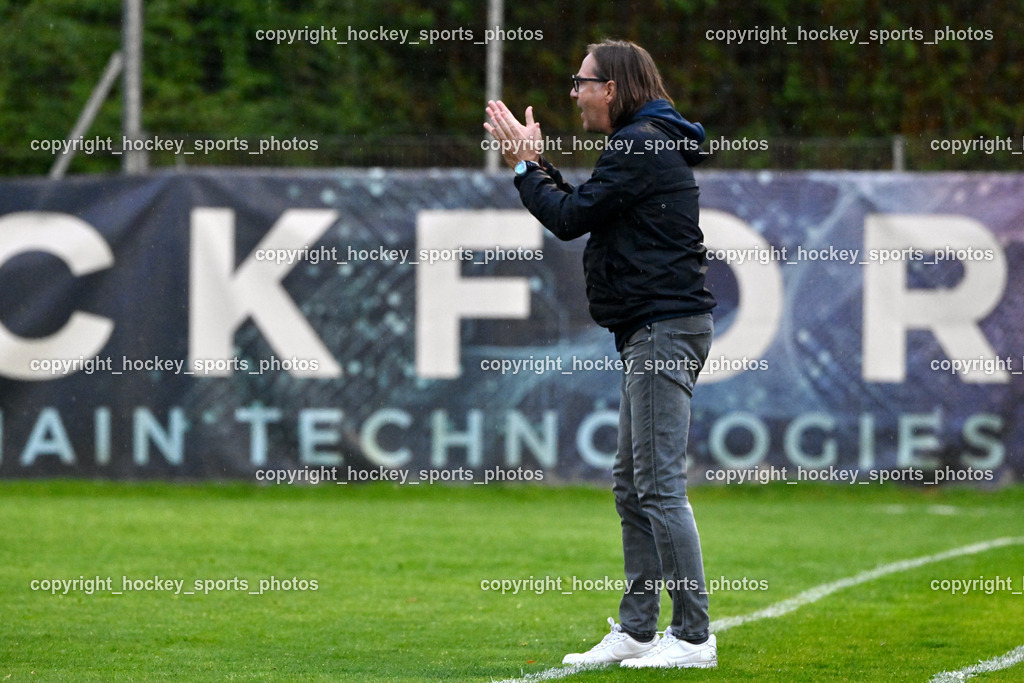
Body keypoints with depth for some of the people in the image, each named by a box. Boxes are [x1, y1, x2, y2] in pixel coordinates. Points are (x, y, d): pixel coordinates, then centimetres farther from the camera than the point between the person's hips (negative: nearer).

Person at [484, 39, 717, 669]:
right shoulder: (648, 143, 19)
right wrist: (536, 164, 18)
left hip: (665, 327, -11)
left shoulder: (640, 145, -13)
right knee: (632, 486, 12)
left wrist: (525, 167, 0)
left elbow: (570, 218, -14)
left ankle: (694, 637, -12)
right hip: (652, 332, 11)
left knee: (660, 485, -12)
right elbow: (581, 215, 22)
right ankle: (637, 630, 15)